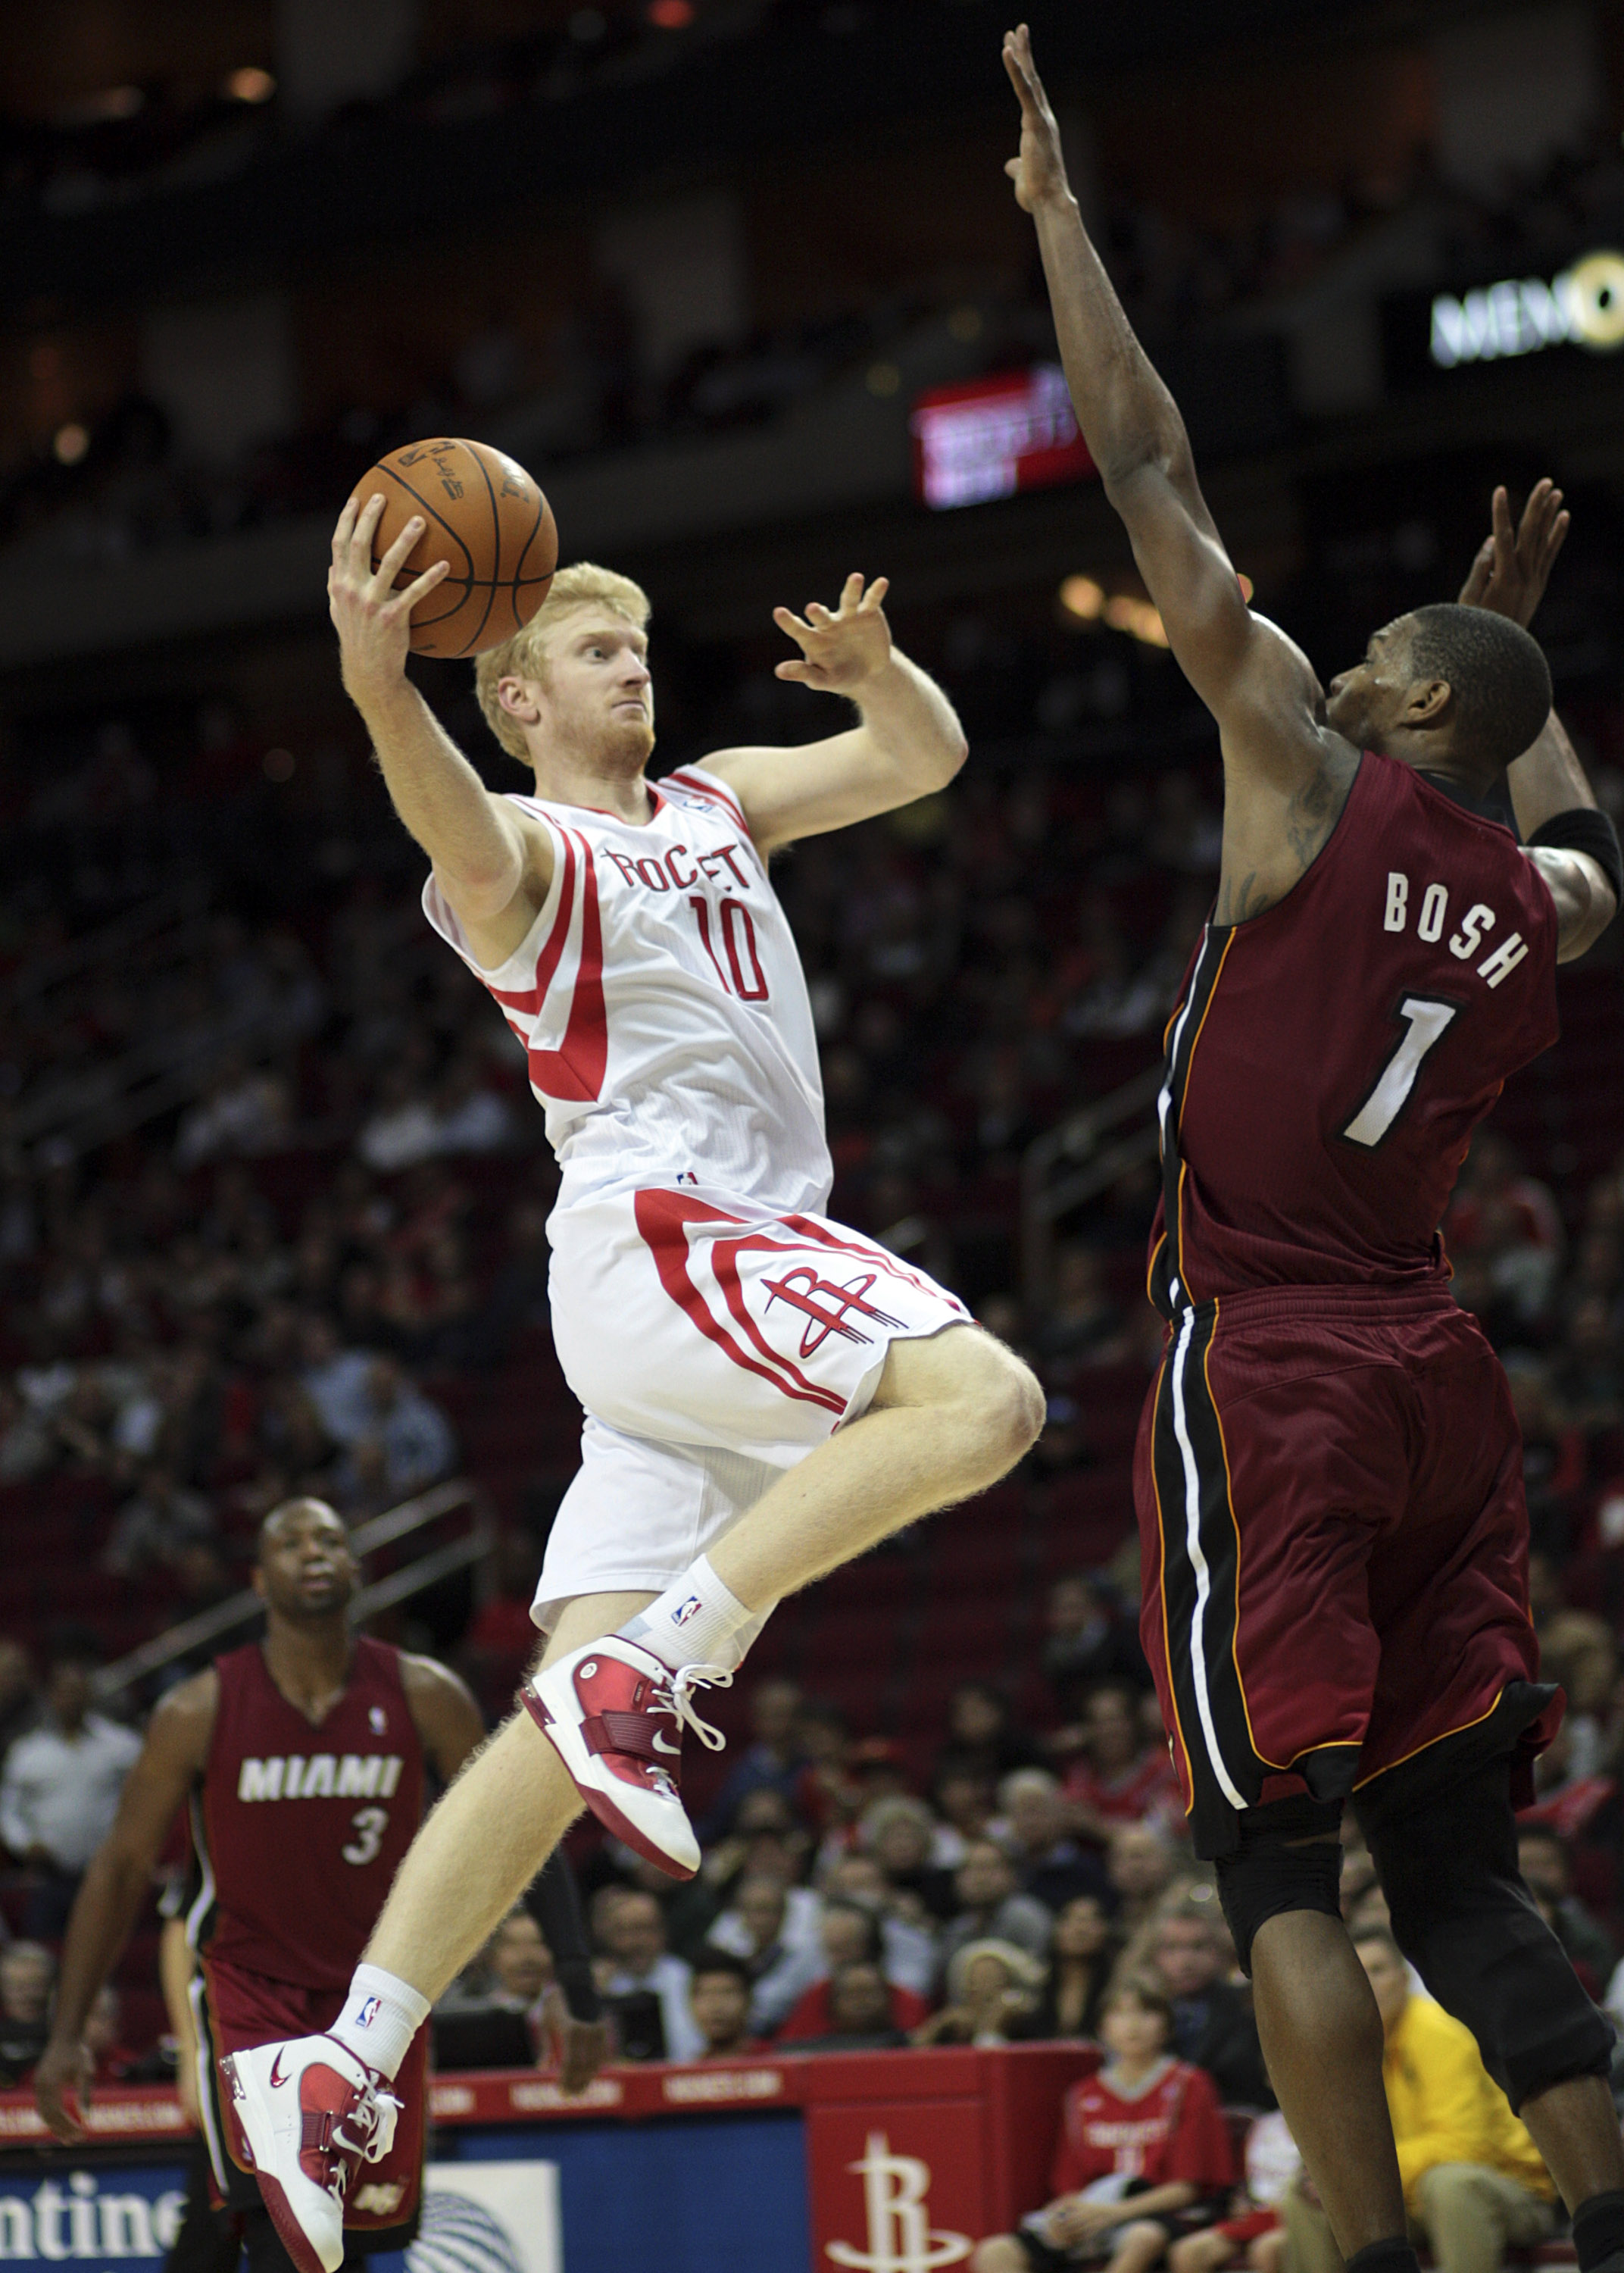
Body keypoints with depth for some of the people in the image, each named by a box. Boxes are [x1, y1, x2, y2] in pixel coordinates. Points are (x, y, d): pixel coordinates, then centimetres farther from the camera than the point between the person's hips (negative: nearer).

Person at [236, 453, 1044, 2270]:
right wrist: (375, 684, -49)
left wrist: (871, 664, 4)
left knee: (566, 1730, -1)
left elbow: (925, 761, 28)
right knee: (984, 1396, -29)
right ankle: (641, 1680, -30)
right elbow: (453, 824, -26)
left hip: (737, 1272, 8)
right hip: (658, 1234, -8)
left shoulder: (711, 807, 25)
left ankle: (338, 2069, -5)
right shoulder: (527, 853, -1)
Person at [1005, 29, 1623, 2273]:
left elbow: (1153, 480, -3)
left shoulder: (1316, 778, -5)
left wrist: (1057, 214, 3)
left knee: (1276, 1856, -5)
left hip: (1264, 1371, -6)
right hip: (1433, 1371, 6)